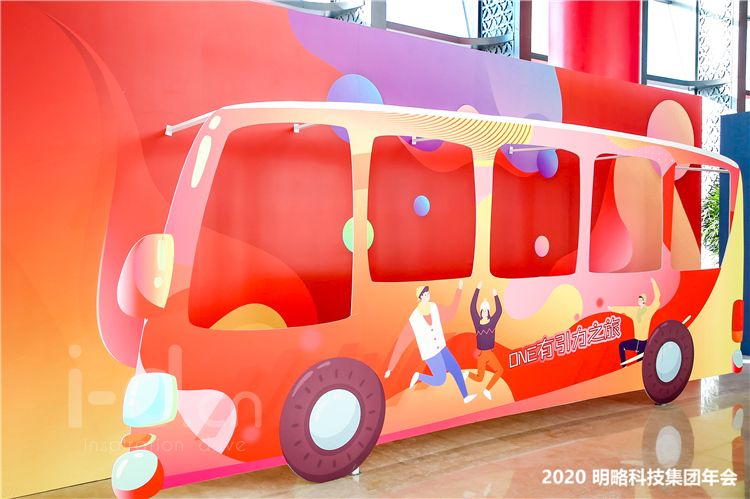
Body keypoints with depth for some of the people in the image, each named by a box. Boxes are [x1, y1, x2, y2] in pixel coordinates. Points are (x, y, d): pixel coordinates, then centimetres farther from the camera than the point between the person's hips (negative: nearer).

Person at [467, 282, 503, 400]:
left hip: (490, 354, 3)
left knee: (500, 370, -13)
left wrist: (496, 296, -25)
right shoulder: (477, 322, -9)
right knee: (479, 378, -2)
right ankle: (467, 374, 24)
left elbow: (499, 311, -14)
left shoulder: (492, 322, -3)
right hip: (481, 354, -3)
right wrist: (477, 289, -21)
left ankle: (487, 390, 1)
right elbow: (472, 308, -18)